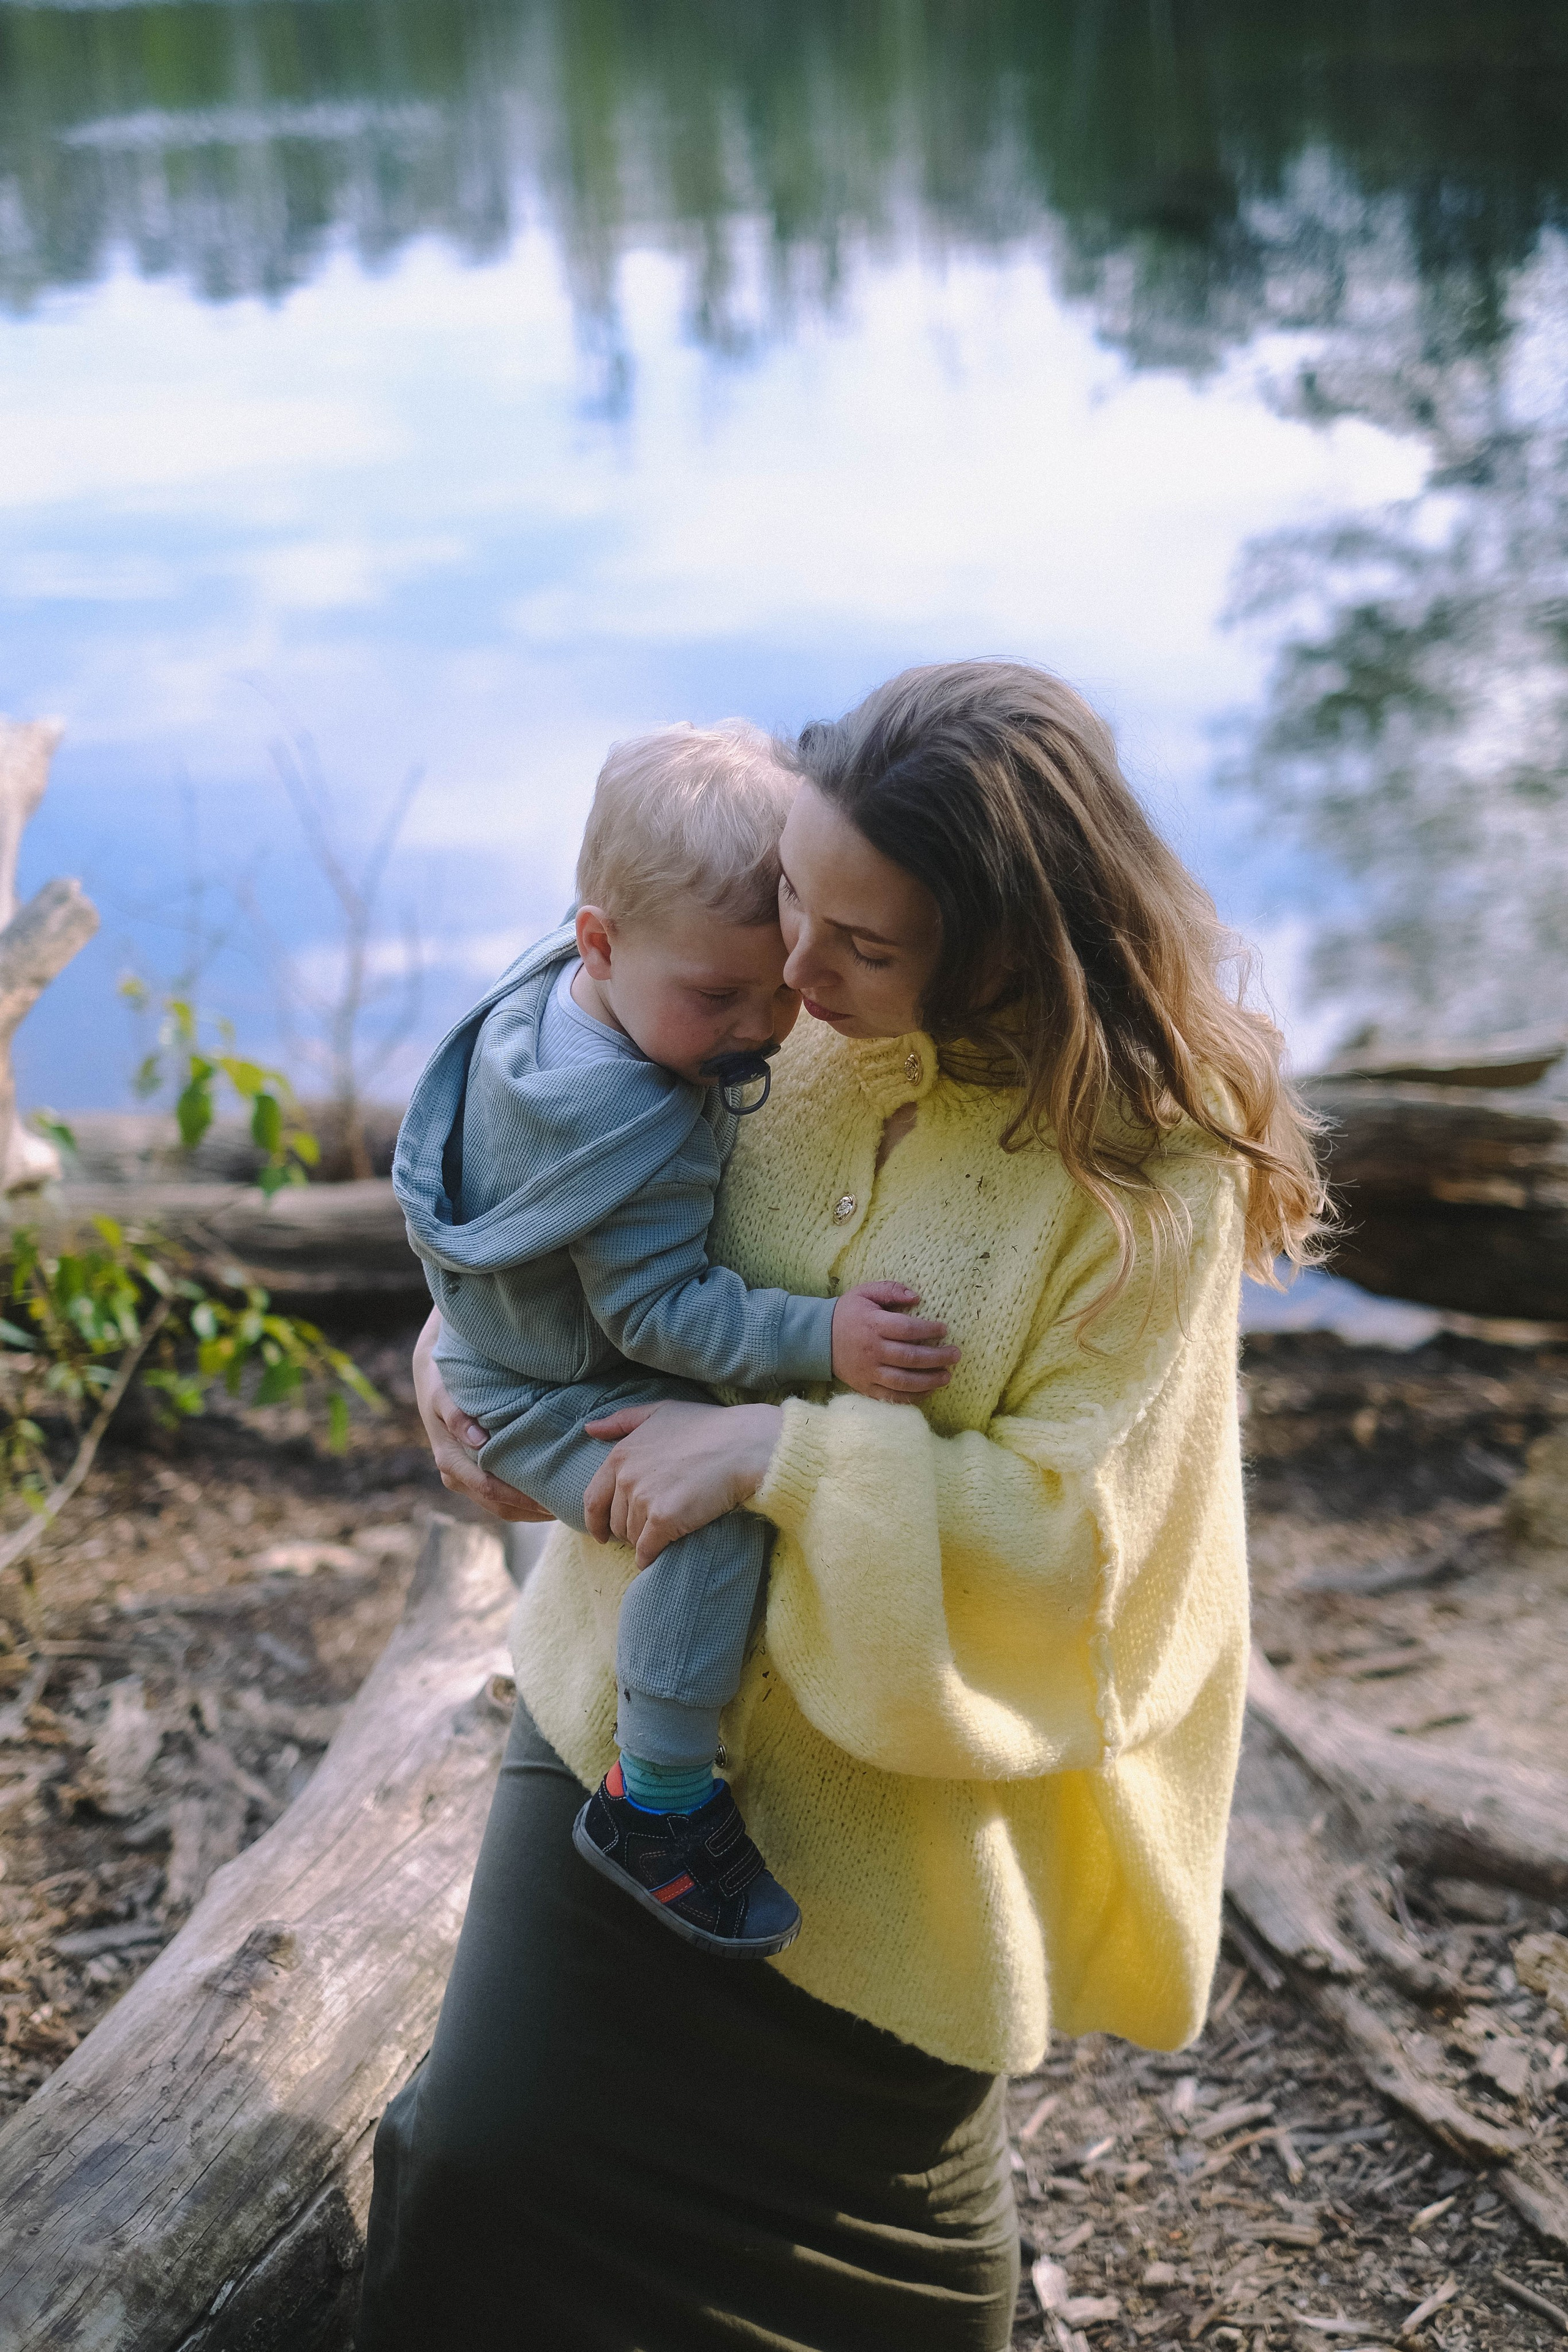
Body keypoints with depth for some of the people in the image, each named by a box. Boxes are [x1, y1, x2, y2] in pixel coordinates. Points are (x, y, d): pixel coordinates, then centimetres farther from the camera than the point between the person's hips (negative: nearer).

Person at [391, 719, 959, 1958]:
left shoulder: (562, 987, -9)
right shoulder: (622, 1120, -35)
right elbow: (656, 1312, -32)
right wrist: (823, 1339, -38)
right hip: (550, 1400, -10)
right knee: (719, 1503, -30)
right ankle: (658, 1806, -17)